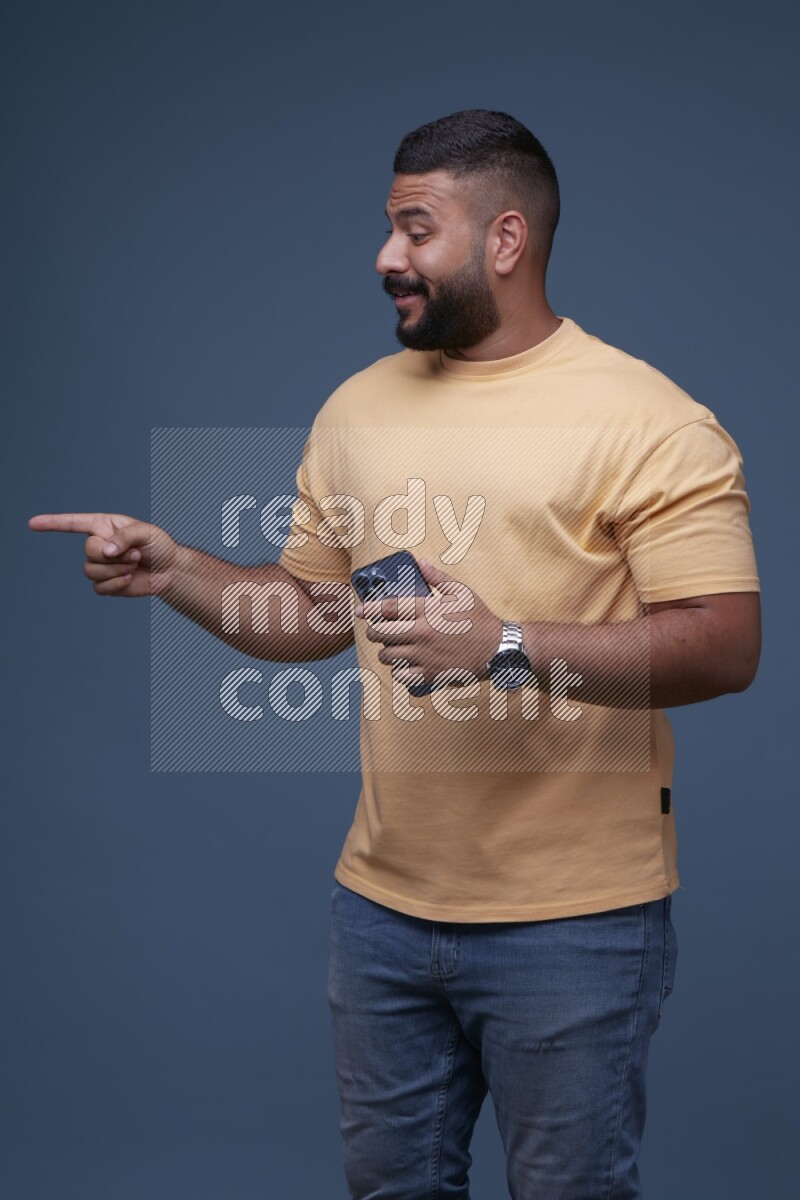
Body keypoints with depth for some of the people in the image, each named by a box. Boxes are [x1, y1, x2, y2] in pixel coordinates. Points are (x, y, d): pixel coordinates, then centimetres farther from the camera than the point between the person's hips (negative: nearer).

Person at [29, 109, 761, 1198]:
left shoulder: (646, 422, -12)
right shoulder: (358, 408, 9)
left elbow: (727, 646, -18)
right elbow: (310, 612, 16)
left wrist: (507, 647, -27)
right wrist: (173, 570, -1)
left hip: (572, 919, -5)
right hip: (384, 899, 6)